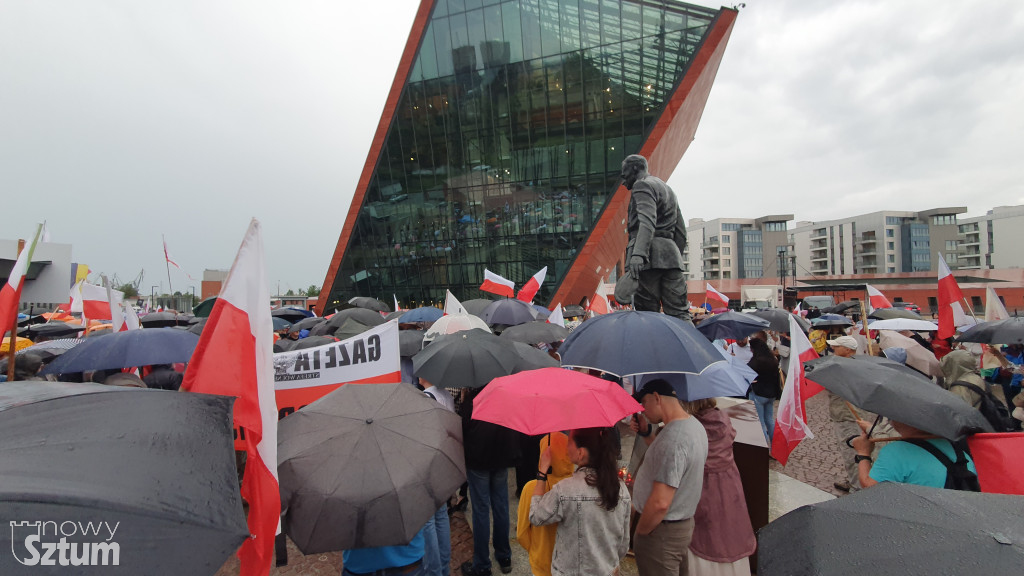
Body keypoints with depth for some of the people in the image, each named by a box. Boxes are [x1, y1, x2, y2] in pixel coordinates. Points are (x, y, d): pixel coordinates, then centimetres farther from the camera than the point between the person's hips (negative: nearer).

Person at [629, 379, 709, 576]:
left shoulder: (673, 437, -29)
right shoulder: (695, 425, 2)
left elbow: (660, 503, -32)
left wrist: (639, 532, -16)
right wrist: (646, 434, 6)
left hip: (662, 531, -9)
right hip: (685, 523, 9)